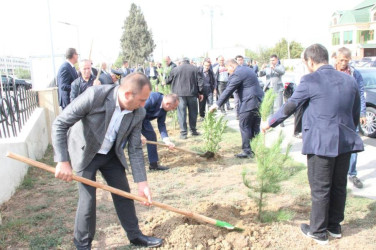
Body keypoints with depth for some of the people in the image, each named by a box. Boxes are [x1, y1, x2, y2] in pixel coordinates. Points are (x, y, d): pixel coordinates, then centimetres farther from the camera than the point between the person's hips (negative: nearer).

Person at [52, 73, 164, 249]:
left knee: (124, 194, 10)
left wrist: (142, 182, -13)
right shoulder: (94, 95, -32)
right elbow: (60, 124, -26)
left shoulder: (138, 113, -17)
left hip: (111, 154, 4)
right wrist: (63, 161, -30)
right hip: (85, 153, -4)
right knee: (88, 199, -4)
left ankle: (135, 235, 30)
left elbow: (135, 149, -9)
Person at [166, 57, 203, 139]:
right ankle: (193, 130, 21)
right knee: (193, 112, 13)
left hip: (180, 94, -1)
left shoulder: (175, 69, 5)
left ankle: (183, 133, 0)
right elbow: (200, 81, 2)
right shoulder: (194, 69, 6)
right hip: (192, 93, 1)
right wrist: (200, 92, 8)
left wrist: (164, 82, 38)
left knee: (182, 113, 1)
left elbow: (168, 80, 15)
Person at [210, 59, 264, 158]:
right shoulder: (248, 69, 19)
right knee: (255, 127, 13)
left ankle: (246, 151, 2)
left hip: (248, 103, -9)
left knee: (244, 126, -1)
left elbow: (228, 91, -12)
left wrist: (217, 104, -7)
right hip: (258, 101, 9)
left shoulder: (237, 74, -11)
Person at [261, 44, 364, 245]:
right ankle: (335, 226, 34)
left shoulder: (310, 81, -11)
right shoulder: (349, 80, 7)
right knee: (339, 186, 17)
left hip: (321, 143, -6)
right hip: (345, 142, 6)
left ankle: (318, 232, 20)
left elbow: (289, 107, -5)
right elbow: (355, 114, 14)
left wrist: (269, 123, 9)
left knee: (320, 189, 6)